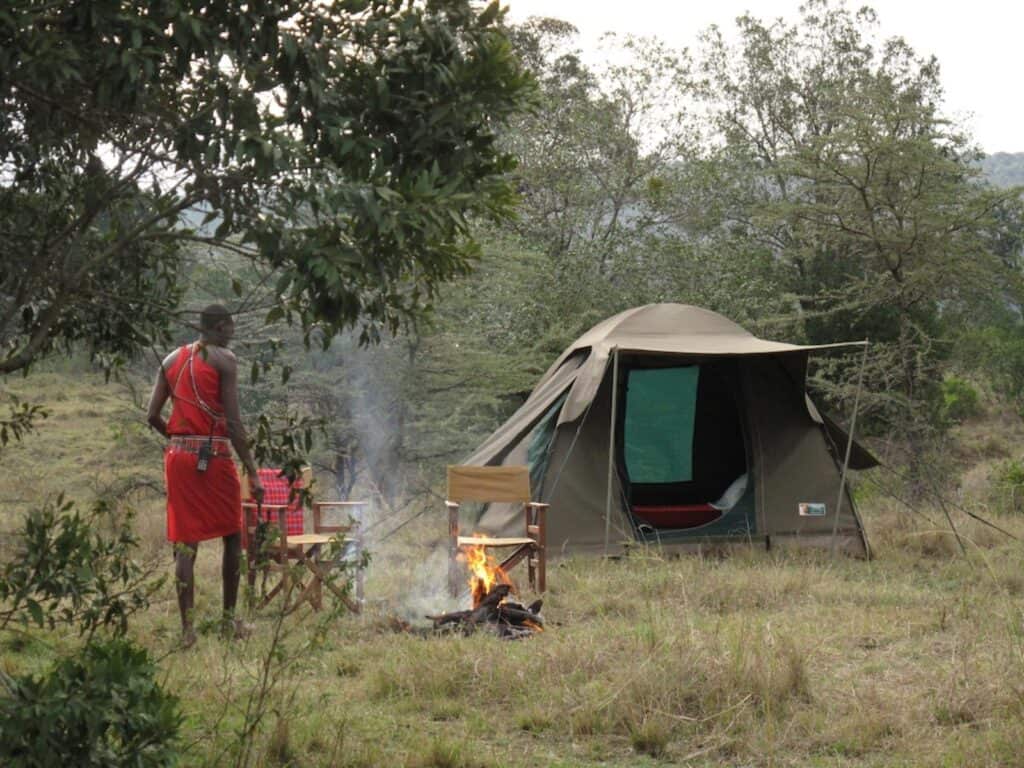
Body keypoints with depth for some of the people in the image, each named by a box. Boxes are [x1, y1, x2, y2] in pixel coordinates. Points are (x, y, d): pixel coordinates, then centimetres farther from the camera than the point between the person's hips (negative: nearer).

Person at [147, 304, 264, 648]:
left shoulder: (172, 360, 12)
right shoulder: (223, 360, -5)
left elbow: (153, 416, 8)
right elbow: (233, 422, -12)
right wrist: (252, 473, -10)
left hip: (178, 454, 5)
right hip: (214, 454, -5)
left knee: (185, 543, 4)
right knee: (232, 536, 13)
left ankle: (187, 627, -2)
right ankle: (229, 618, 17)